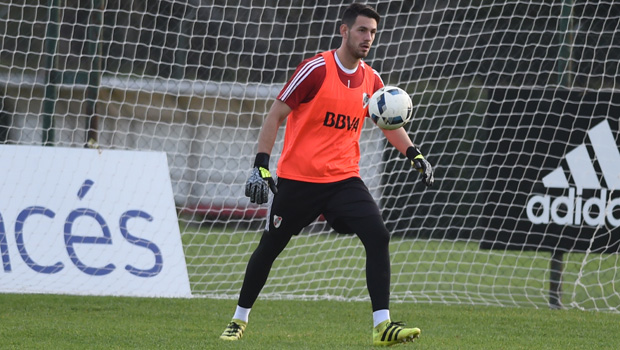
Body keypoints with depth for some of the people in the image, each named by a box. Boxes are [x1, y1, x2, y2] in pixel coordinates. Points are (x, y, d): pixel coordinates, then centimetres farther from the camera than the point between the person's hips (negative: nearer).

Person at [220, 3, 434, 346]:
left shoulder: (371, 80, 4)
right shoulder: (316, 69, -12)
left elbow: (389, 122, 20)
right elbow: (276, 115, -9)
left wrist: (414, 153, 3)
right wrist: (261, 165, -14)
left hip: (344, 179, 4)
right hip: (297, 178, -4)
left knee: (378, 237, -15)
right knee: (269, 247, 6)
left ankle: (382, 325, -16)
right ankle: (239, 320, 26)